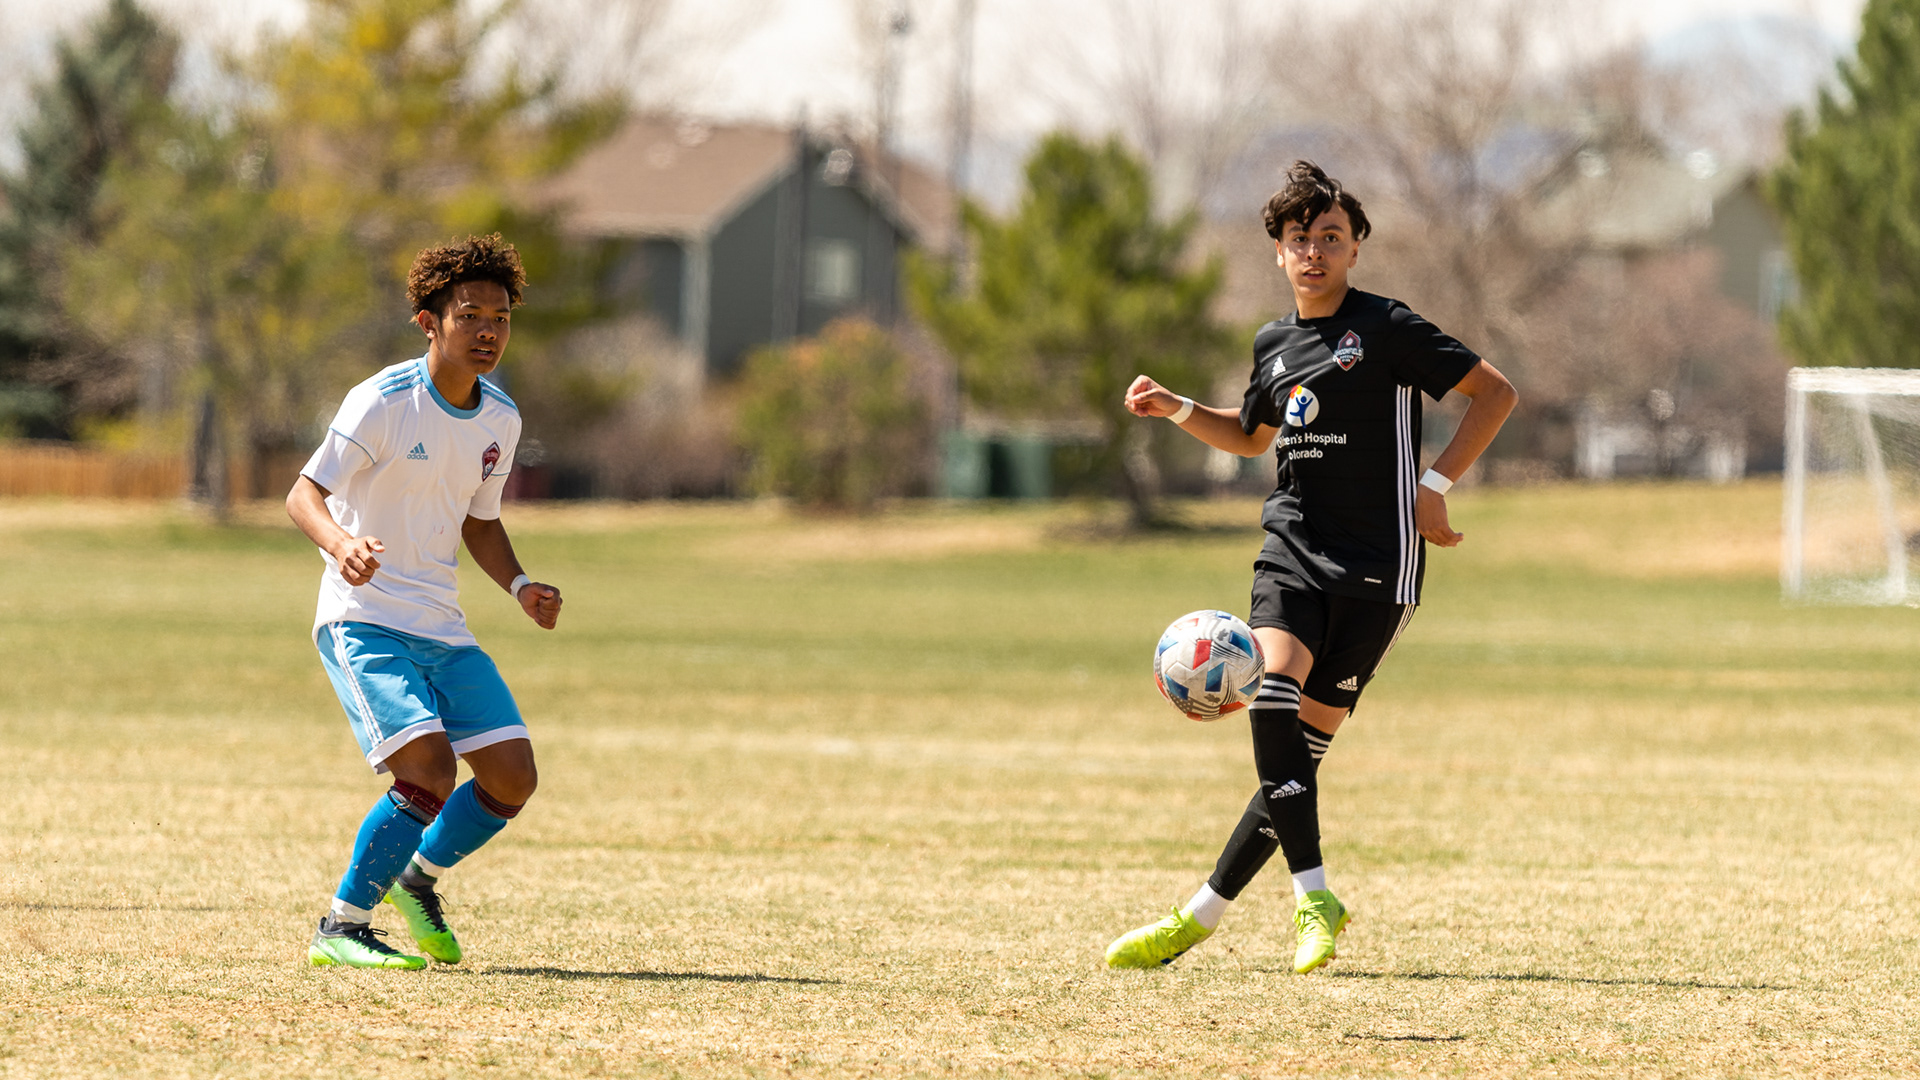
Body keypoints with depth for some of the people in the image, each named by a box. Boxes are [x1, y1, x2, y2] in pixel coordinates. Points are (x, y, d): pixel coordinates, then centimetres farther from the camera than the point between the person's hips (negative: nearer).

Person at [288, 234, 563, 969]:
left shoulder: (499, 419, 7)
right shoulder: (383, 403, -14)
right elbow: (304, 494, -15)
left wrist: (519, 587, 3)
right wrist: (340, 542, -37)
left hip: (442, 630, 7)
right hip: (363, 621, -7)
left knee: (512, 776, -2)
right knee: (429, 771, -23)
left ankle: (419, 880, 24)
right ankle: (341, 928, -8)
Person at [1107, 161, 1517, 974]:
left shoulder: (1386, 329, -5)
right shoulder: (1274, 344, 13)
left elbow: (1495, 393, -3)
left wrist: (1436, 483, -11)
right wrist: (1175, 409, 15)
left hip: (1376, 563, -4)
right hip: (1293, 549, 5)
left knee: (1305, 739, -6)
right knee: (1271, 696, -21)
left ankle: (1204, 915, -3)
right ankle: (1314, 899, -18)